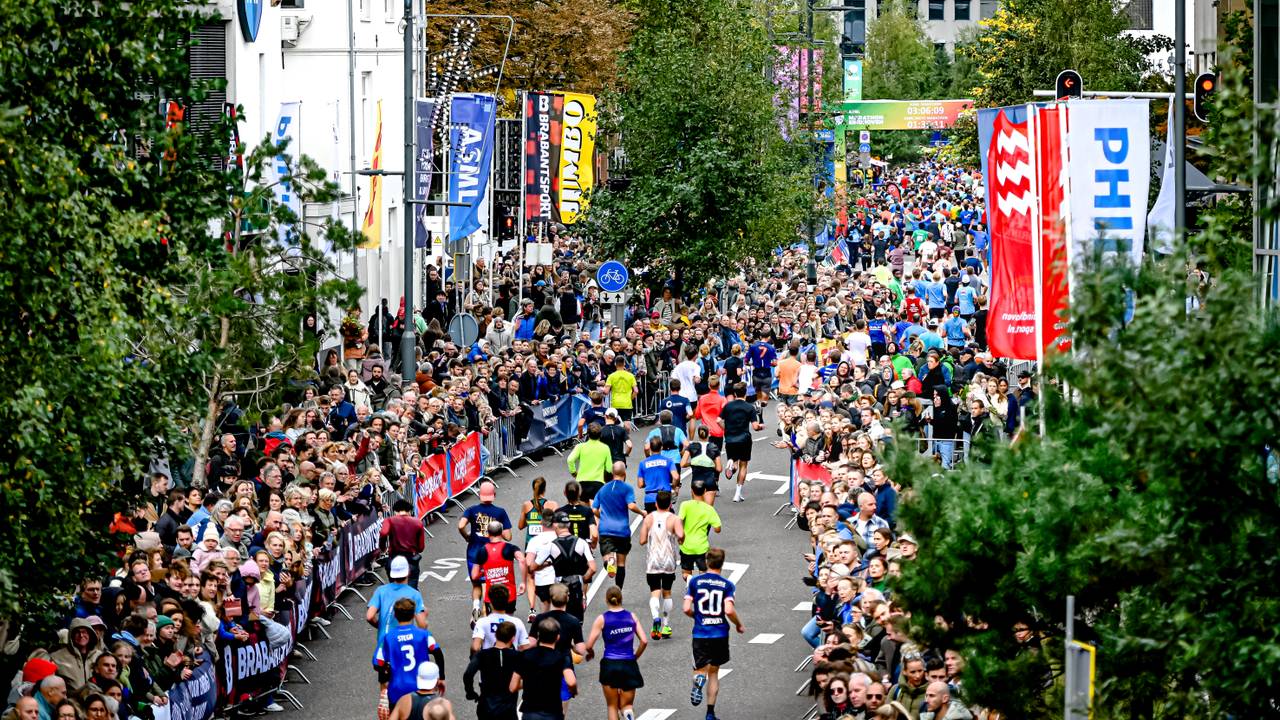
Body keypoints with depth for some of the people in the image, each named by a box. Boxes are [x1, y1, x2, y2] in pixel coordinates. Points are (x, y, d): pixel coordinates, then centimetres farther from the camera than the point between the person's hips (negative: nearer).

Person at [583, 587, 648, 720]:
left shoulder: (602, 619, -4)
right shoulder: (631, 616, 3)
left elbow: (589, 645, -7)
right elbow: (644, 641, 0)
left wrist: (590, 653, 16)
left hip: (609, 665, -2)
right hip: (629, 665, 2)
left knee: (612, 707, 13)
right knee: (626, 705, 11)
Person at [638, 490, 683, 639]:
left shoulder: (649, 518, 0)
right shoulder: (674, 519, -5)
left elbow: (642, 540, -2)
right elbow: (680, 535, -23)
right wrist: (681, 540, 1)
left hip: (652, 563, 0)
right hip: (669, 562, 0)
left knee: (655, 593, -4)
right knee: (666, 593, 16)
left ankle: (656, 618, -32)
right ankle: (665, 627, 19)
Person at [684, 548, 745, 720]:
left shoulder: (695, 582, 0)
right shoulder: (727, 584, -4)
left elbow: (687, 608, -5)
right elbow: (729, 610, -14)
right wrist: (739, 625, 5)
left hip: (700, 634, 0)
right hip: (720, 633, 0)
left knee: (701, 669, 7)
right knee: (713, 672, 15)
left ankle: (699, 679, -32)